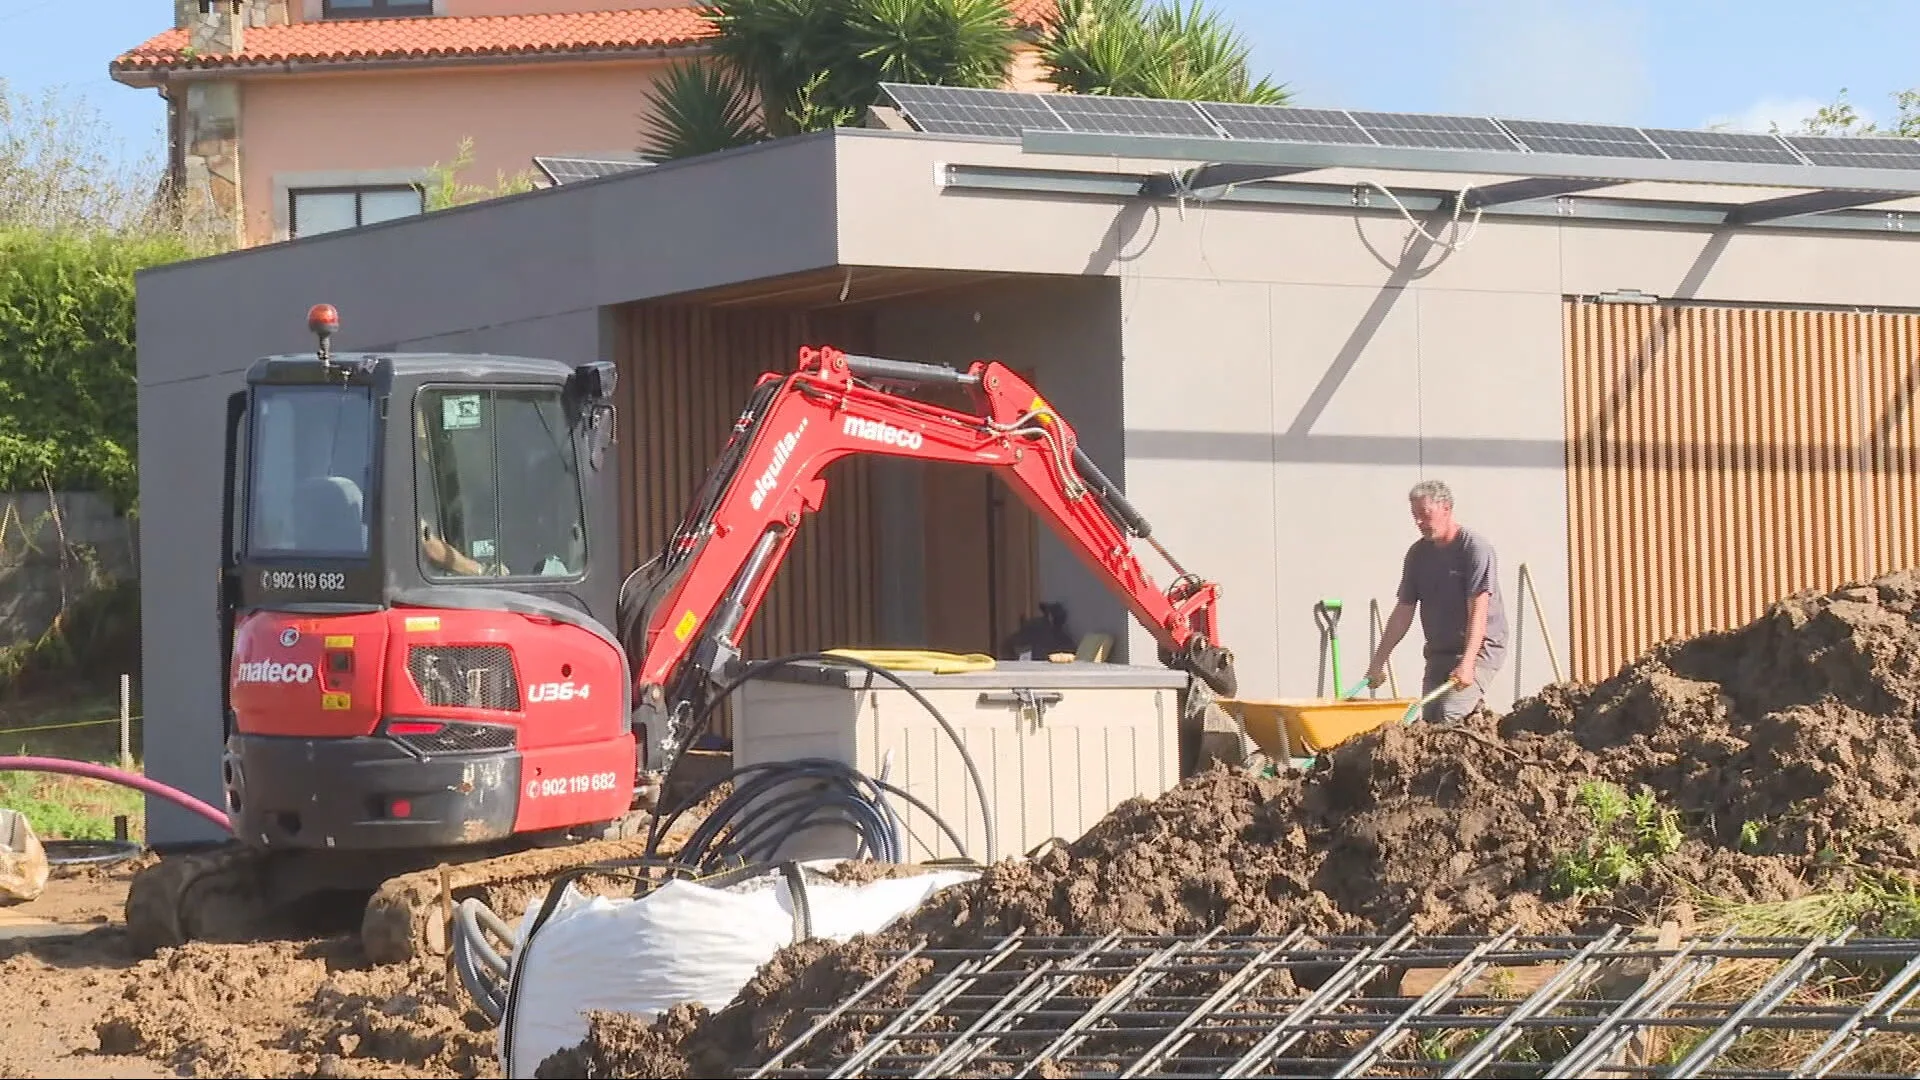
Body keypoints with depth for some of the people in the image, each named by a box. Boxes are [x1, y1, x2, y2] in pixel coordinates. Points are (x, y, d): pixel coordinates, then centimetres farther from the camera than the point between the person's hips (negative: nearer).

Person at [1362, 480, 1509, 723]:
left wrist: (1466, 664, -31)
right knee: (1428, 720, -3)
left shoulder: (1476, 548, -13)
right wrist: (1378, 662, 5)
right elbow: (1403, 612, 11)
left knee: (1450, 716, -24)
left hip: (1479, 648, -7)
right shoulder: (1418, 554, 7)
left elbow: (1478, 612, -21)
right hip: (1438, 652, 7)